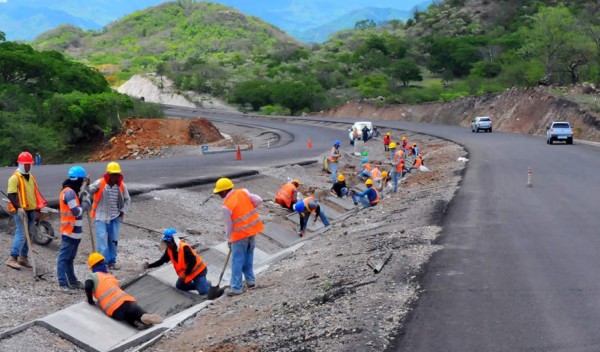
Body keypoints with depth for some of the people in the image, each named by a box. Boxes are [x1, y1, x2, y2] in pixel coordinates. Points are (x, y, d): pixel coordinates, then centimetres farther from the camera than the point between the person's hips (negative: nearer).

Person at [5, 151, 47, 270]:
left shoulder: (31, 177, 16)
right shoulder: (15, 177, -11)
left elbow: (35, 193, 22)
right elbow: (11, 195, -17)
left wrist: (41, 206, 15)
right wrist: (18, 208, -26)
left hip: (31, 210, 8)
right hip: (20, 211, -8)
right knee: (21, 234, -13)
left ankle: (23, 257, 20)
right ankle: (12, 258, -9)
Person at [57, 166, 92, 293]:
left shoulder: (72, 192, 14)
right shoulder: (69, 192, -18)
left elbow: (78, 208, 13)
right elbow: (77, 212, -21)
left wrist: (83, 199, -1)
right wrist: (85, 203, -6)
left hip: (74, 232, 10)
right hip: (69, 232, -10)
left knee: (70, 258, 17)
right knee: (63, 258, -6)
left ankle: (72, 281, 27)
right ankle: (62, 284, -4)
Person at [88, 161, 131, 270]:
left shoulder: (121, 186, 0)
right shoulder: (100, 183, -10)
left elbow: (127, 200, 13)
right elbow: (90, 190, -24)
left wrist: (123, 211, 1)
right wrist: (87, 186, -46)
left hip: (115, 217, 4)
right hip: (101, 216, -4)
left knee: (113, 240, 10)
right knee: (102, 239, -12)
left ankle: (112, 261, 20)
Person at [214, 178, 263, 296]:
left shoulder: (226, 206, -16)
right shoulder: (243, 192, -2)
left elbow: (229, 225, -8)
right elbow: (258, 200, -3)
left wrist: (229, 240, 6)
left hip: (240, 233, -6)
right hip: (253, 229, 6)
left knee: (237, 261, 1)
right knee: (249, 256, 20)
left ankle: (237, 288, 2)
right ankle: (250, 280, 26)